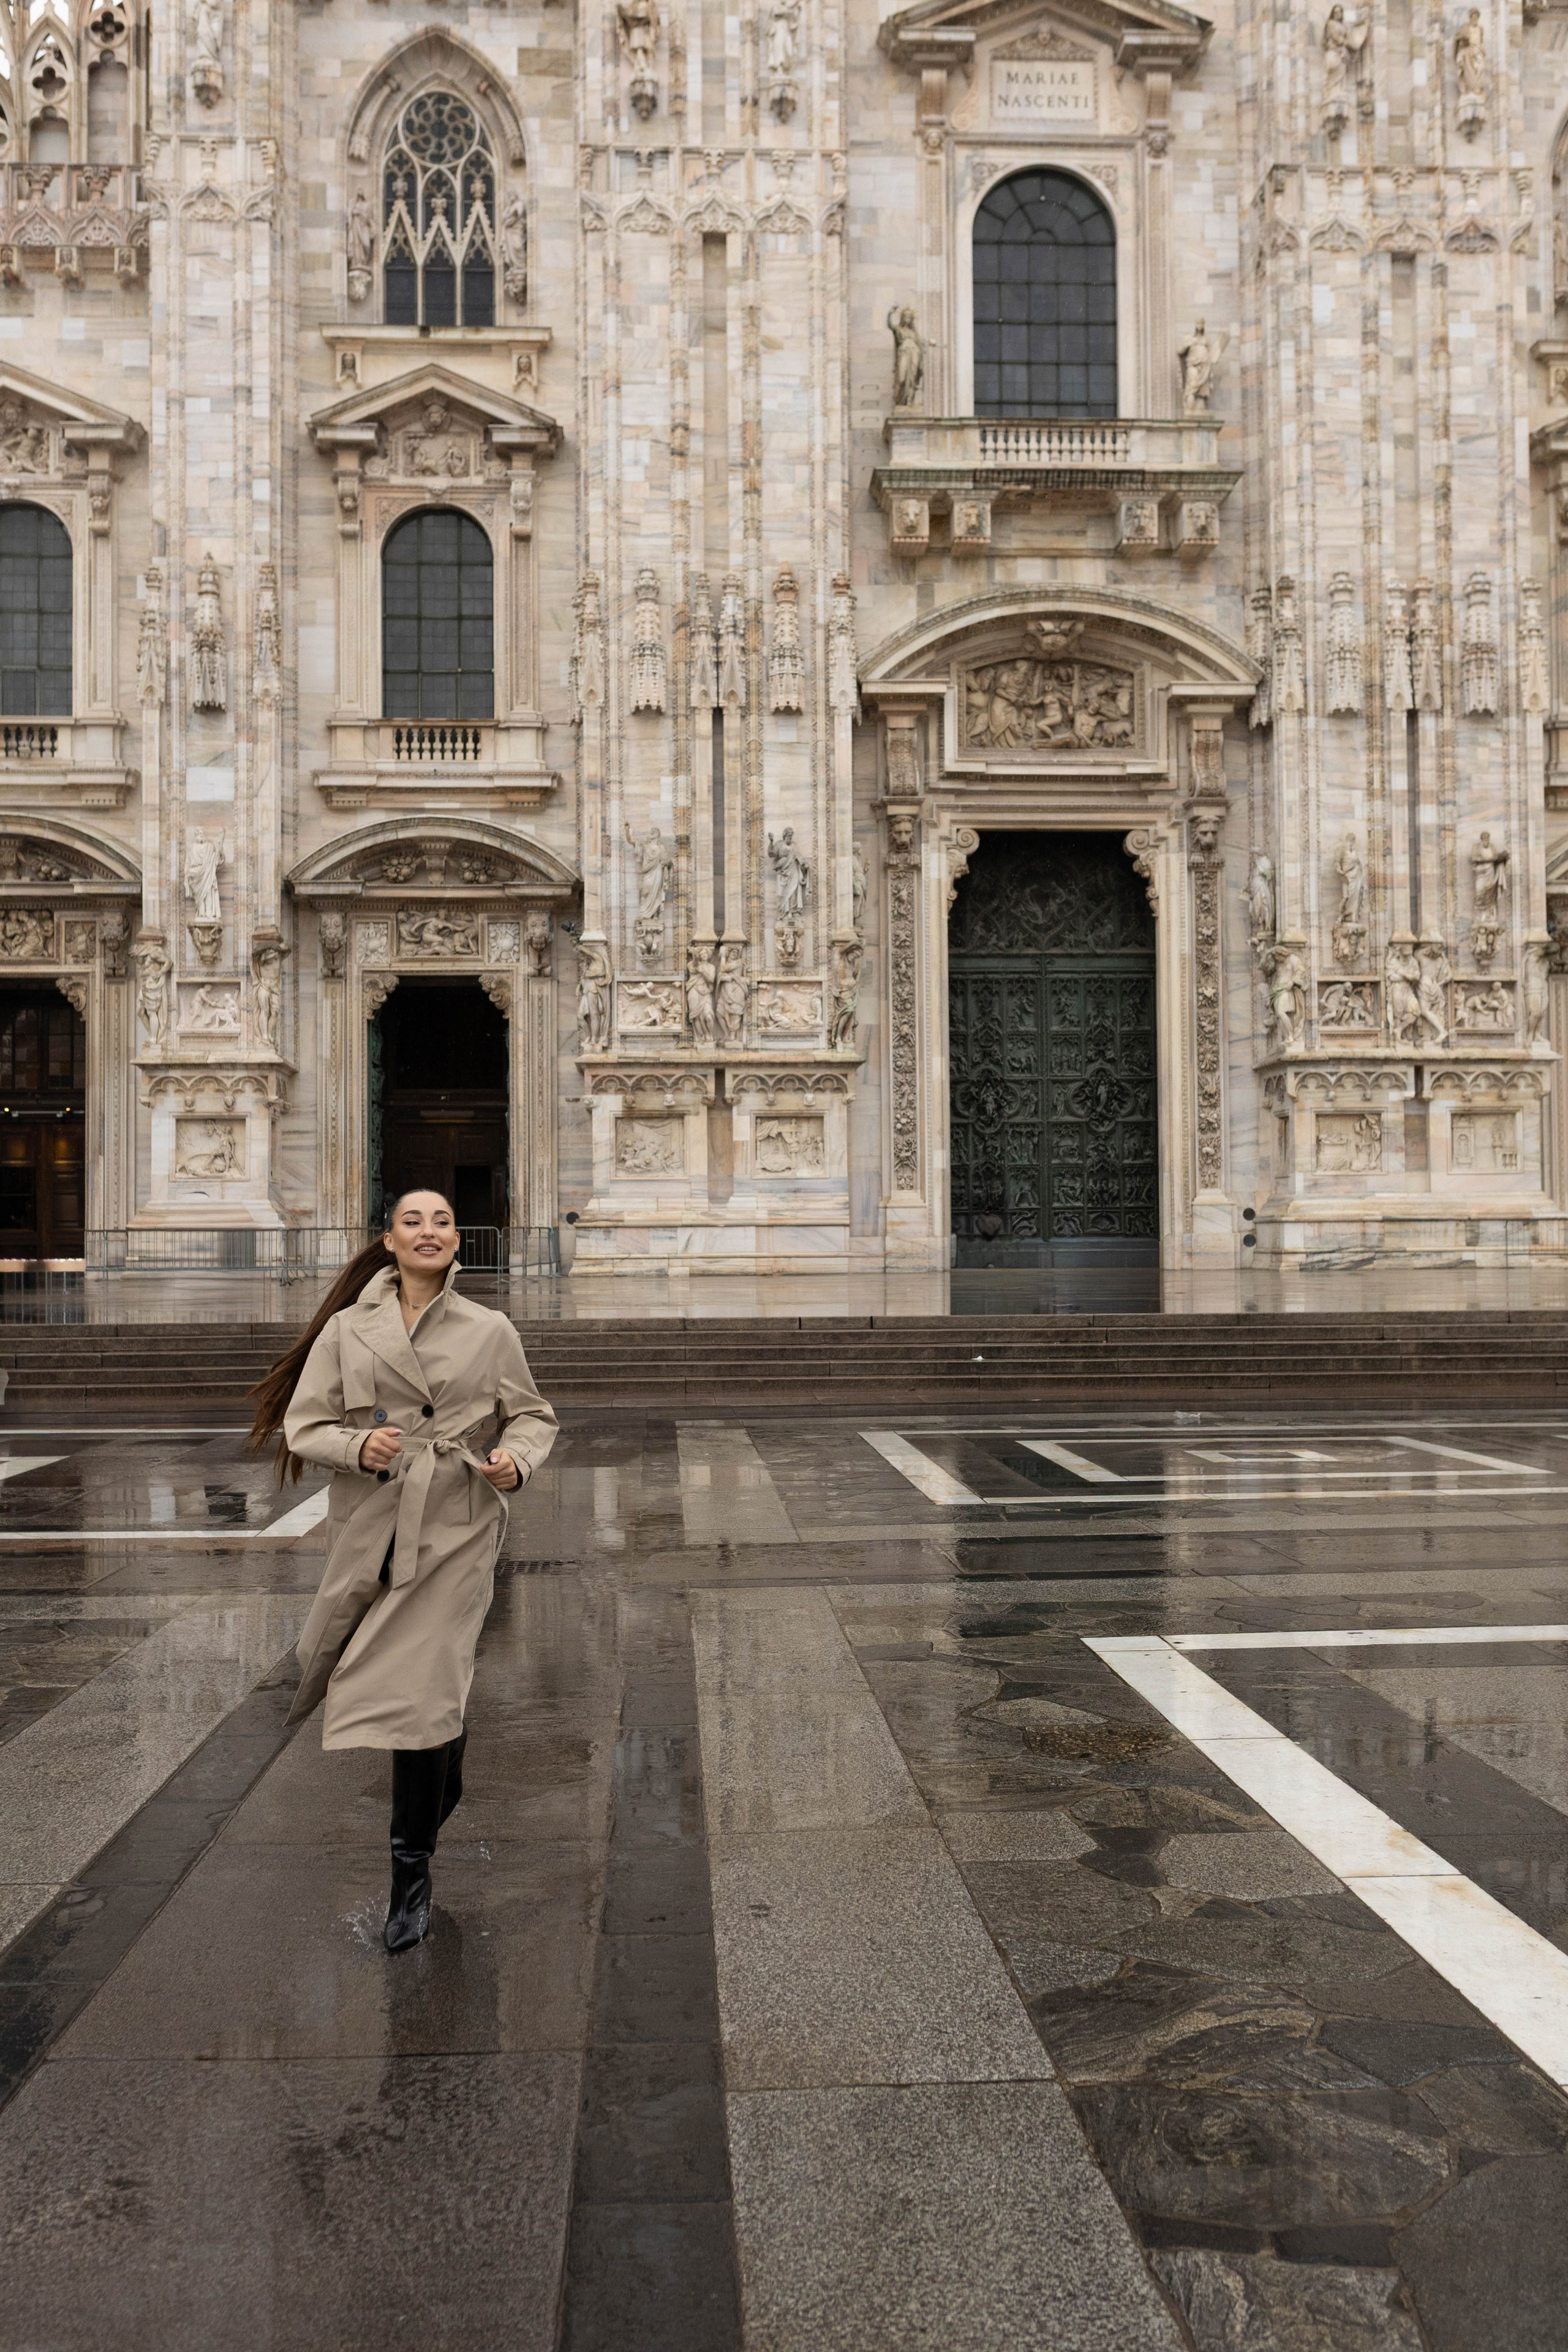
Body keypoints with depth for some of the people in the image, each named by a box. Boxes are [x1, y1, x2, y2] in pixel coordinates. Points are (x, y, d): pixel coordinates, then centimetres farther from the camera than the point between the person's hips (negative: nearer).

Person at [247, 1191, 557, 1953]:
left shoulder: (490, 1331, 2)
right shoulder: (346, 1330, 2)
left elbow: (532, 1415, 12)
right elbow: (302, 1426, 2)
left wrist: (518, 1459, -9)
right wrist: (357, 1446, -17)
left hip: (455, 1531, -2)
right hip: (371, 1528, 2)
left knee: (419, 1695, -8)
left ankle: (412, 1876, 6)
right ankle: (446, 1767, 48)